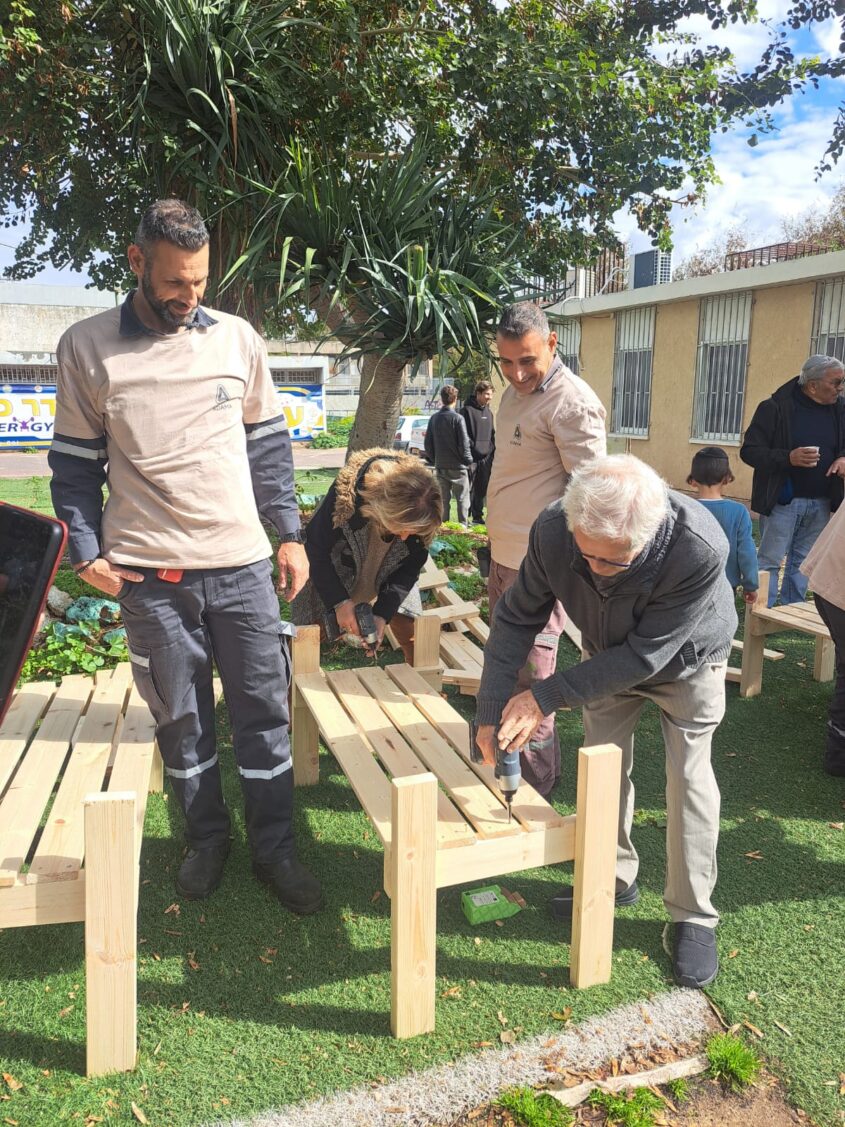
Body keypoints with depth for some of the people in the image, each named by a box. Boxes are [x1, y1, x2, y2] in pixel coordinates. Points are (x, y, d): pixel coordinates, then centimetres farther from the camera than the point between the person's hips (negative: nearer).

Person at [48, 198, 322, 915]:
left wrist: (291, 536, 6)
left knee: (264, 709, 6)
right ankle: (207, 840, 32)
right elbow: (75, 462, 6)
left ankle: (275, 848, 22)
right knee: (180, 718, 12)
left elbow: (270, 445, 10)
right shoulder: (87, 348, 1)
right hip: (151, 574, -1)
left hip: (244, 564, 1)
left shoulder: (237, 339, 5)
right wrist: (87, 550, -3)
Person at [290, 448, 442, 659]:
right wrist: (339, 601, -28)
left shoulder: (418, 519, -30)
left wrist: (382, 613, -26)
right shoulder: (347, 491, -38)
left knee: (411, 631, -3)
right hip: (338, 566, -2)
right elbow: (316, 547, -24)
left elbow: (409, 568, -15)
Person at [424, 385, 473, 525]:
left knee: (443, 498, 12)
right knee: (462, 498, 3)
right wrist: (468, 460, 1)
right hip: (458, 466, -5)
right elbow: (464, 443, -12)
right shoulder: (457, 418, -12)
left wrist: (432, 459, 17)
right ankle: (462, 525, 0)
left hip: (440, 466, 5)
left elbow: (428, 442, 7)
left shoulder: (434, 418, 3)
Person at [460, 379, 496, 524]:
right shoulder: (467, 410, -6)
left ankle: (478, 516, 19)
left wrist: (493, 451, 11)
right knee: (468, 489, -5)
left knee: (481, 490, 11)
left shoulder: (489, 412, 16)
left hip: (486, 458, 7)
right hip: (472, 457, -7)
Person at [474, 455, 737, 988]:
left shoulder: (699, 551, -44)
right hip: (610, 655, 3)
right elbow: (518, 617, -20)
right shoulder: (554, 528, -35)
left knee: (689, 778, -4)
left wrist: (547, 696, -35)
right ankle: (615, 878, 30)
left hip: (685, 658, -3)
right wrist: (491, 710, -26)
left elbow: (645, 654, -36)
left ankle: (694, 916, 14)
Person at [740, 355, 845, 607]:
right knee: (769, 561, -1)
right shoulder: (775, 408, -10)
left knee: (802, 563, 12)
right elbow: (748, 451, -11)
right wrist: (788, 457, -24)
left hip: (821, 504, 5)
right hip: (782, 501, -5)